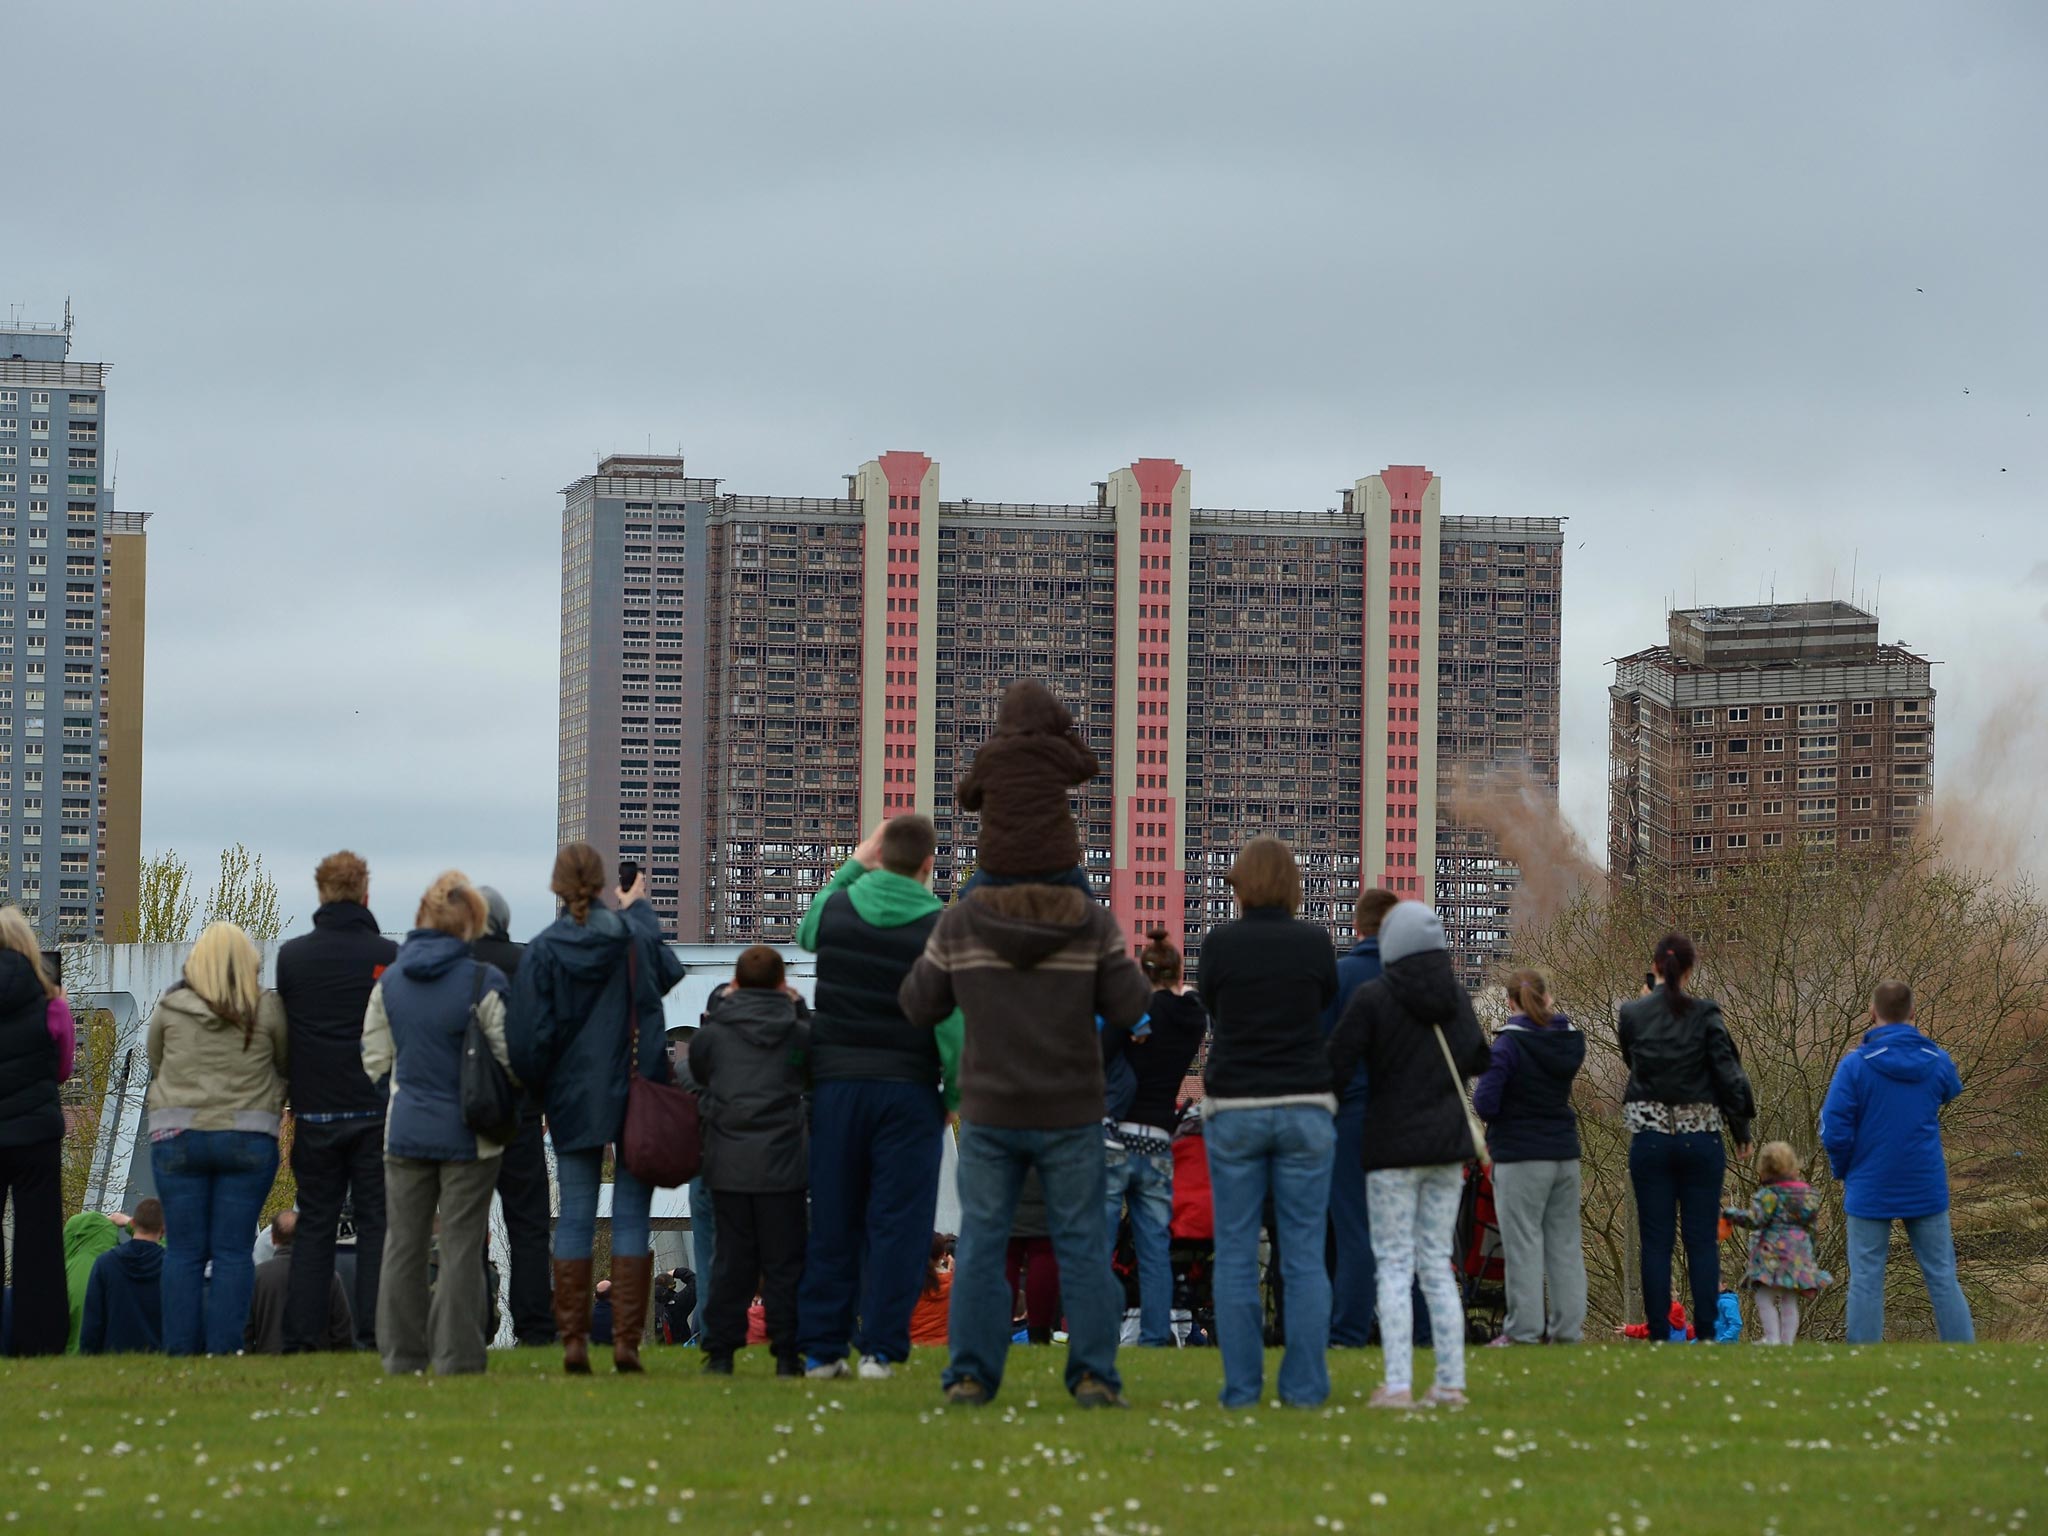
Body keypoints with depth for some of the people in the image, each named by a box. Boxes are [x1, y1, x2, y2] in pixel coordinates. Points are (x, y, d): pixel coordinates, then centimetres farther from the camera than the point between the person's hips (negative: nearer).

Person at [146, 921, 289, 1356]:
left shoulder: (169, 1008, -2)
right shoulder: (267, 1010, -5)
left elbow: (154, 1065, 10)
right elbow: (286, 1064, 6)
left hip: (178, 1136, 1)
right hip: (248, 1138, -1)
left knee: (183, 1250, 5)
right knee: (233, 1250, 3)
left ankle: (180, 1347, 3)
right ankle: (224, 1345, -1)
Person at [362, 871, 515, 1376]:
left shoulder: (389, 982, 1)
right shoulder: (482, 983, -14)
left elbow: (375, 1062, 5)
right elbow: (511, 1057, -11)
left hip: (405, 1130, 4)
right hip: (467, 1135, -4)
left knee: (403, 1244, 11)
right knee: (462, 1248, 2)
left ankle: (401, 1353, 13)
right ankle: (456, 1356, 1)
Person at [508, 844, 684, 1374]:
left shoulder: (542, 949, -7)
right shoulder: (635, 936, -2)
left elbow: (528, 1034, -9)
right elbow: (668, 972, 21)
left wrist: (536, 1087, 10)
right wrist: (639, 906, 35)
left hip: (573, 1099, 0)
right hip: (638, 1096, 0)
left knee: (575, 1216, 6)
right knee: (630, 1216, 2)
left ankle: (573, 1340, 1)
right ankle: (626, 1340, -4)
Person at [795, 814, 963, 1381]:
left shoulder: (836, 908, 2)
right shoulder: (939, 929, -8)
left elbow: (806, 932, 27)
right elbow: (952, 1021, -13)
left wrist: (854, 865, 27)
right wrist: (959, 1096, -3)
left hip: (834, 1084, 3)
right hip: (907, 1090, -3)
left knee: (832, 1222, 9)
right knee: (896, 1223, 1)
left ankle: (822, 1346, 9)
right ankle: (880, 1349, -3)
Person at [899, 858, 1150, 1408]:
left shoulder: (959, 924, -4)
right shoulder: (1093, 924, -7)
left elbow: (919, 1005, 4)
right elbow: (1130, 1010, -6)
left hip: (989, 1114, 1)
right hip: (1071, 1115, -1)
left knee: (981, 1244, 7)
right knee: (1082, 1243, 6)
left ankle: (971, 1375, 4)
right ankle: (1093, 1374, 3)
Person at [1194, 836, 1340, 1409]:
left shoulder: (1220, 942, -4)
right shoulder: (1314, 941, -3)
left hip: (1234, 1109, 0)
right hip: (1305, 1109, 0)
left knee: (1236, 1254, 3)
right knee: (1305, 1255, 3)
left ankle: (1241, 1384, -1)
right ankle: (1305, 1384, 0)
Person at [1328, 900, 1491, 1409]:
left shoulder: (1372, 998, -11)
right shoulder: (1456, 995, 5)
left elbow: (1336, 1065, -13)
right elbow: (1477, 1061, 18)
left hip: (1393, 1143, -5)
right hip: (1448, 1144, 5)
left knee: (1394, 1263, -2)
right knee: (1437, 1262, 11)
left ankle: (1397, 1385, -10)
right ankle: (1450, 1382, 6)